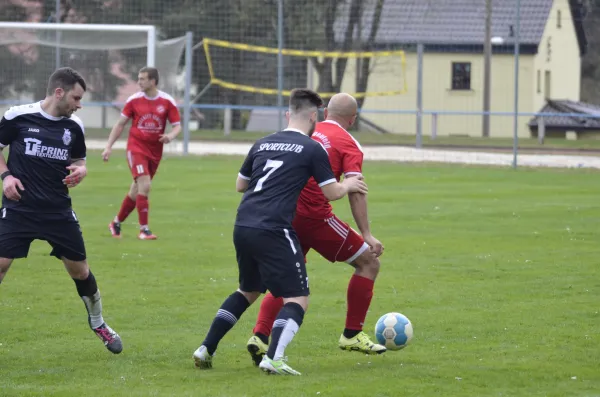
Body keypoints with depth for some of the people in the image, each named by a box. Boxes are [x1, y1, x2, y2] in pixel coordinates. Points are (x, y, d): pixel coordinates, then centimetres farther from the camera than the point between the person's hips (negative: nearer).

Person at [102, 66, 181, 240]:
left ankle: (116, 223, 30)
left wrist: (170, 136, -22)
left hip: (155, 152, 2)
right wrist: (109, 146, 0)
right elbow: (120, 124, 6)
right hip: (136, 148, -2)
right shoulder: (134, 100, -3)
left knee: (136, 191, 11)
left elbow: (177, 126, 0)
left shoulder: (167, 101, -4)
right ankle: (144, 229, -15)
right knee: (144, 185, -19)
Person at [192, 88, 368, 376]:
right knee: (297, 300, -1)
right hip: (273, 231, -7)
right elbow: (332, 193, 4)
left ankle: (206, 349, 22)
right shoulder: (312, 149, 0)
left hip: (242, 227, 7)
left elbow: (240, 185, 26)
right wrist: (349, 185, 25)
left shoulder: (262, 144, 16)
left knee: (249, 291, 27)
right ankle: (274, 358, -22)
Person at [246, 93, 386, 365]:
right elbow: (355, 191, -11)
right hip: (315, 217, -6)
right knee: (368, 262, 10)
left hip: (284, 216, 6)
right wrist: (366, 235, -13)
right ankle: (352, 335, 12)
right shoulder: (348, 144, 0)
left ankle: (260, 336, 2)